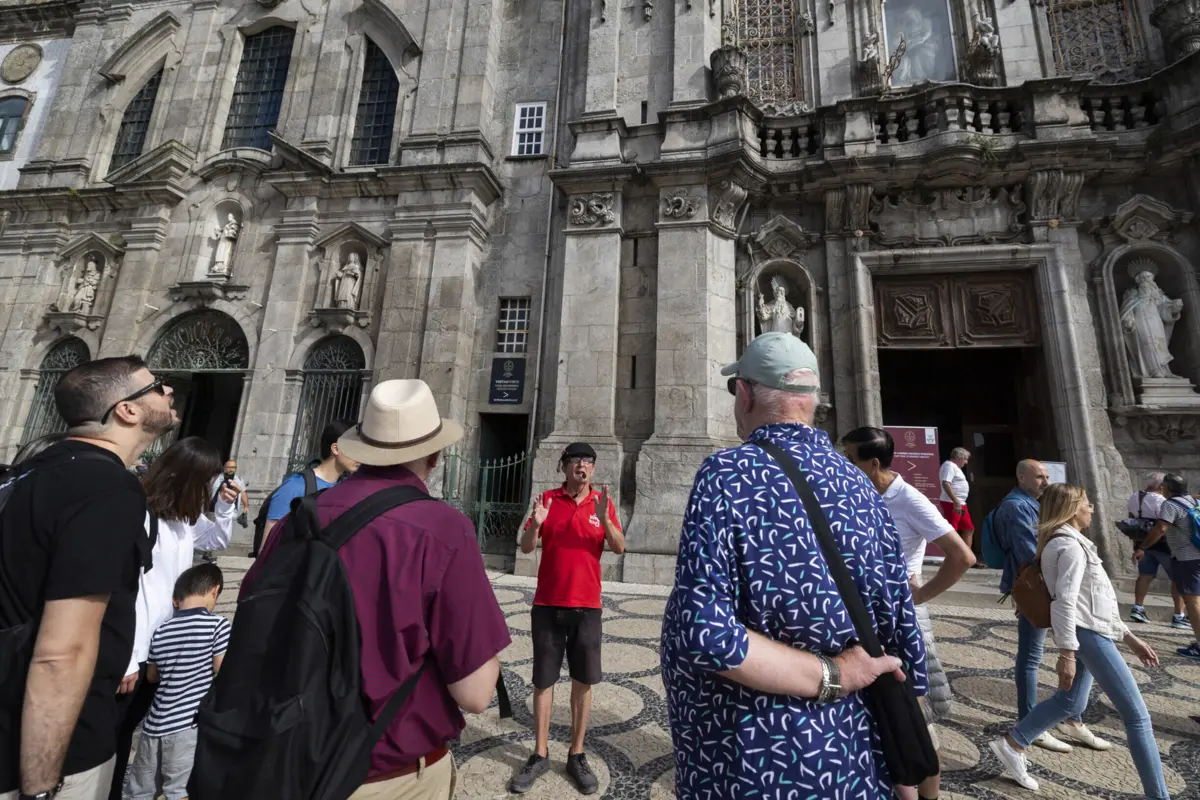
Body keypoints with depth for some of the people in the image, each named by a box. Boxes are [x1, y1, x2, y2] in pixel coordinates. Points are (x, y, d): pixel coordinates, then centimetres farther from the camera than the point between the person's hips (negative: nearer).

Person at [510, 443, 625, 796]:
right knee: (543, 680, 9)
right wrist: (536, 524, -25)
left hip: (587, 605, 1)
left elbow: (619, 548, -9)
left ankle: (576, 756, 26)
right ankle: (540, 755, 26)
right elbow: (526, 547, -4)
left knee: (583, 681, 9)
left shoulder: (603, 502, -1)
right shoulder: (548, 499, -2)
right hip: (548, 604, 0)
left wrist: (604, 518, -26)